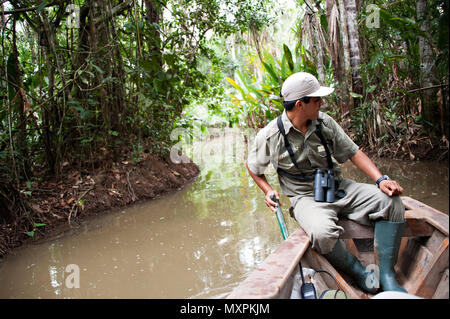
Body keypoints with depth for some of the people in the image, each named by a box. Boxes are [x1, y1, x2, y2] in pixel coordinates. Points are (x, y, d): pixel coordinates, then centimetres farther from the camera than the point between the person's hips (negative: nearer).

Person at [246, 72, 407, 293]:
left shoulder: (324, 122, 1)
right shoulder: (269, 136, -10)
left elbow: (352, 152, 5)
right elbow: (252, 166, 8)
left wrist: (380, 179, -7)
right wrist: (268, 191, -6)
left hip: (338, 187, 5)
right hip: (306, 197, -4)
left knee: (390, 201, -14)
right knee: (322, 233, -37)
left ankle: (386, 275, -7)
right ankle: (357, 272, -5)